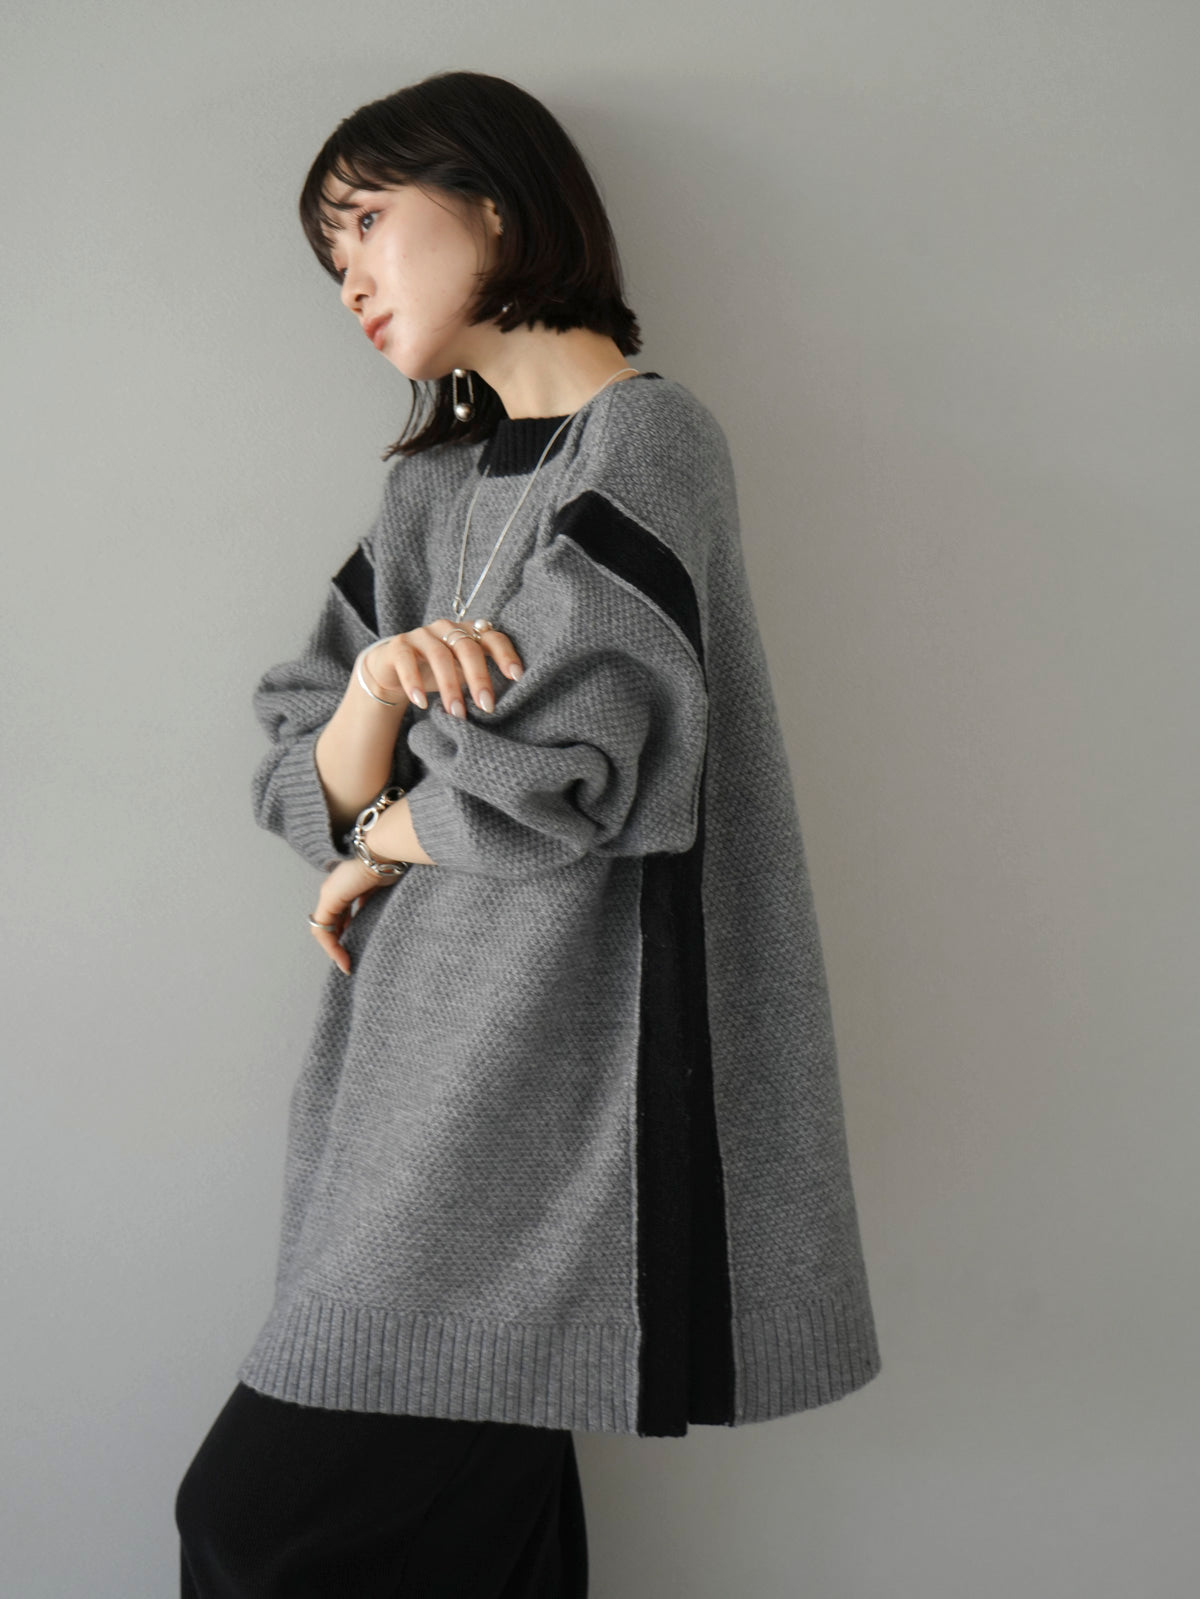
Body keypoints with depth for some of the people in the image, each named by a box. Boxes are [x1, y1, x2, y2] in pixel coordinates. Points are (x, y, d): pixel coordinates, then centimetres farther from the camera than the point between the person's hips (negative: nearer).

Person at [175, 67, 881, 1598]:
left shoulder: (649, 438, -7)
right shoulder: (431, 484, 17)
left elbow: (539, 783, -17)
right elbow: (300, 781, 11)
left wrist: (376, 845, 2)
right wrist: (372, 692, -10)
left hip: (541, 1092, -7)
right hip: (423, 1074, 7)